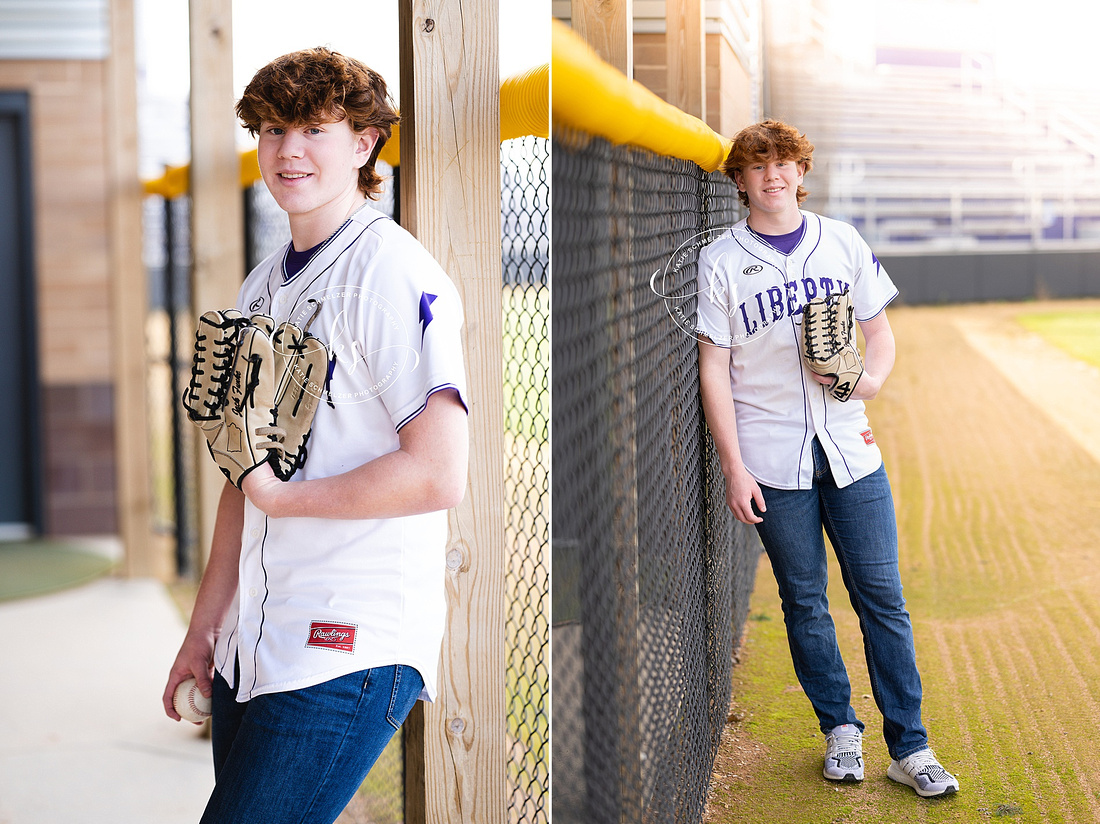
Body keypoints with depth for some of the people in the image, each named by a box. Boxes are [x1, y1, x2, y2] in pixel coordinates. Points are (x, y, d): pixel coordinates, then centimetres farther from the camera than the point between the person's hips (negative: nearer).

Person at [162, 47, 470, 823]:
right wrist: (204, 627, 16)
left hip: (353, 649, -8)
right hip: (251, 643, 8)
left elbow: (439, 475, -20)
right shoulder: (263, 286, 15)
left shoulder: (392, 273, -12)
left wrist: (280, 497, -11)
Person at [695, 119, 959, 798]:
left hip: (850, 449, 2)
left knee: (882, 597, 1)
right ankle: (840, 728, 24)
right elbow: (714, 368, -1)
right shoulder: (720, 262, 0)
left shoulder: (843, 243, 8)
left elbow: (880, 330, 14)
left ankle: (909, 748, 10)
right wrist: (734, 468, -7)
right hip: (773, 461, -1)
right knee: (804, 601, 8)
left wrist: (873, 379, -9)